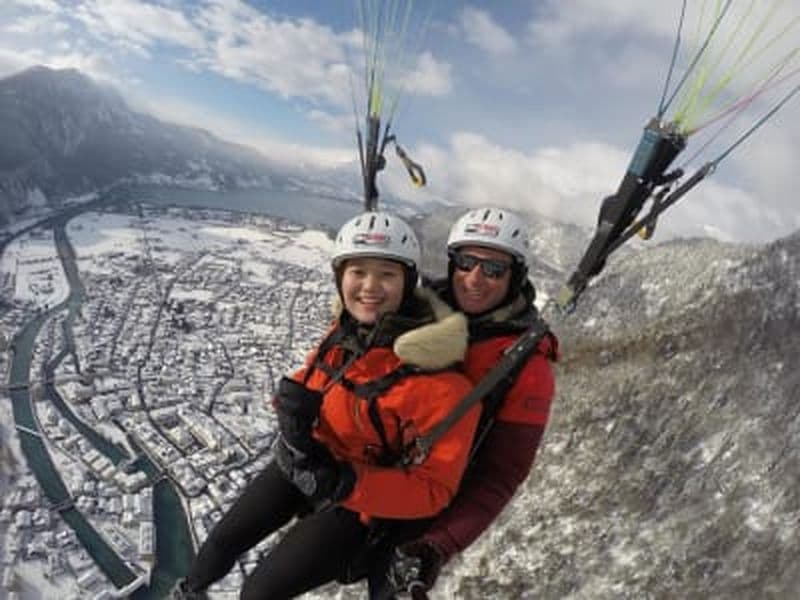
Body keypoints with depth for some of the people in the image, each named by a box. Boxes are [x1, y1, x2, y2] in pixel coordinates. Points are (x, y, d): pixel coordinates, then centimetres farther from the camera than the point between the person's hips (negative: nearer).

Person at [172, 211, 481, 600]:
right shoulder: (347, 329, -12)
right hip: (303, 466, 5)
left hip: (357, 505, -5)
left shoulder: (438, 382, -31)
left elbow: (433, 488, -23)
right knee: (222, 541, 17)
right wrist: (294, 402, -19)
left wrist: (345, 484, -35)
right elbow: (310, 376, 6)